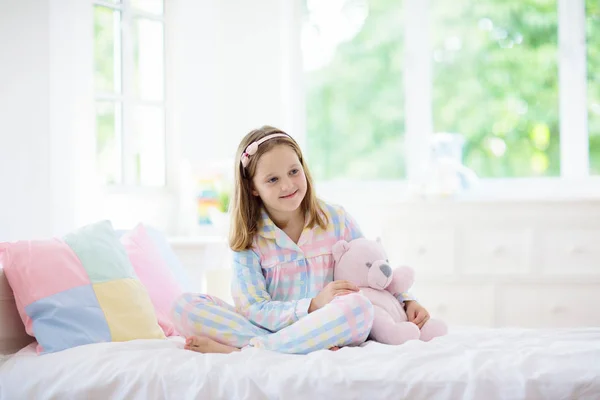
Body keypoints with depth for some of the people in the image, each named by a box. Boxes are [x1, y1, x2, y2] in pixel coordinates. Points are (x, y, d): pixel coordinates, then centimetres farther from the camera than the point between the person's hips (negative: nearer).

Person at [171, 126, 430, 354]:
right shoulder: (248, 240, 2)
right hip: (269, 328, 0)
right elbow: (254, 309, -8)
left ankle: (239, 350, -28)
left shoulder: (336, 220, 7)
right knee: (186, 307, -22)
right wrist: (313, 305, -22)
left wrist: (406, 301, 0)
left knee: (358, 307, -36)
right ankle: (314, 349, -32)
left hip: (327, 330, 0)